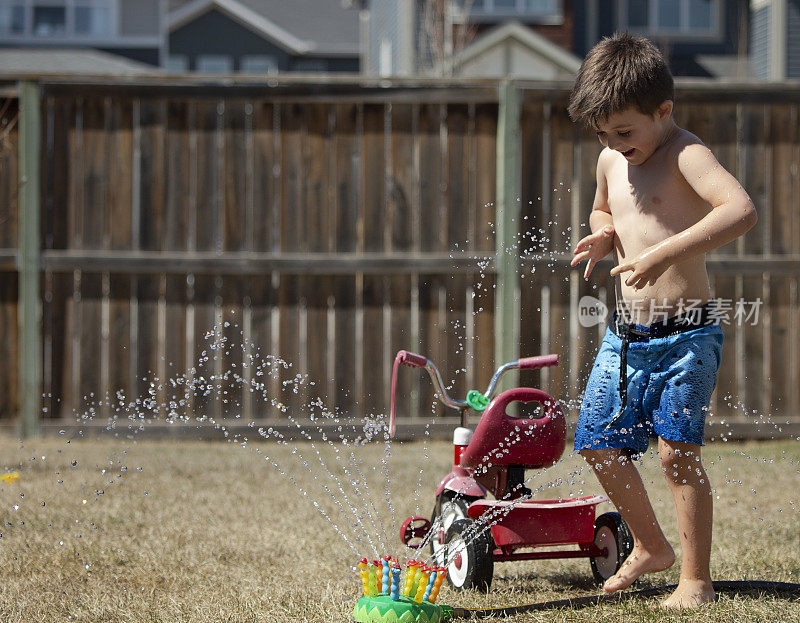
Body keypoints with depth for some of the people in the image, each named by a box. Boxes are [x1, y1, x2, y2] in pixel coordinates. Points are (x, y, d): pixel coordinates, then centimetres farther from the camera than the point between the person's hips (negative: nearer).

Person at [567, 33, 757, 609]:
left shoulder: (685, 154, -14)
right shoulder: (611, 162, 10)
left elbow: (741, 210, -32)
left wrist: (665, 253, -38)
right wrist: (603, 235, 8)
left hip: (685, 334, -8)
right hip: (626, 334, 8)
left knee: (678, 452, -12)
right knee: (599, 444, 11)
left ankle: (696, 579, 0)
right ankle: (651, 546, 32)